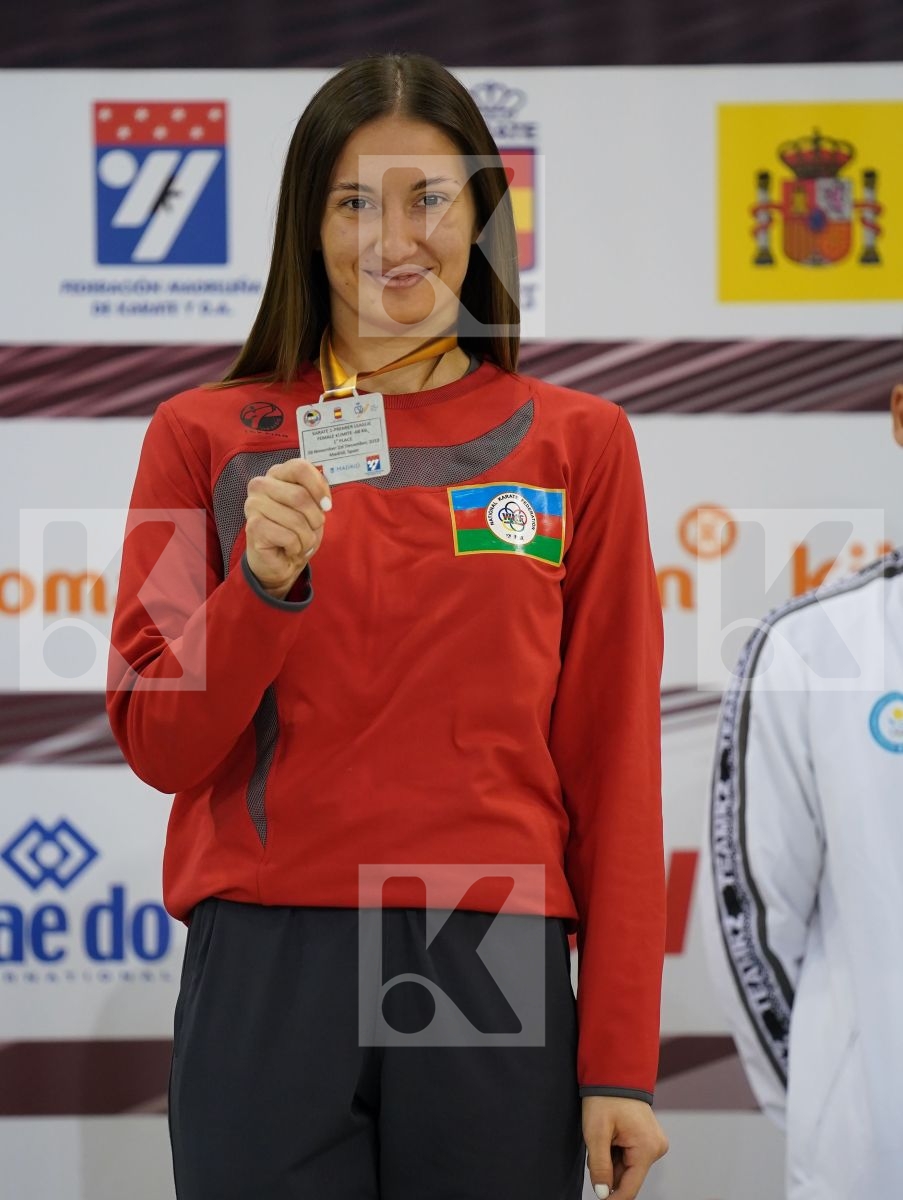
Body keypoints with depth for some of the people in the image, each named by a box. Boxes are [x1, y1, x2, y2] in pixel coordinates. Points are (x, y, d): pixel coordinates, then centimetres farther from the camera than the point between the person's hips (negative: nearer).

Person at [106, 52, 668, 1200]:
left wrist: (619, 1061, -1)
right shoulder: (206, 436, 7)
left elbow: (613, 764, 4)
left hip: (498, 975, 0)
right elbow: (159, 747, 4)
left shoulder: (576, 442, 6)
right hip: (265, 975, 0)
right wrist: (264, 581, -14)